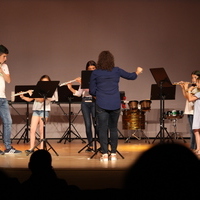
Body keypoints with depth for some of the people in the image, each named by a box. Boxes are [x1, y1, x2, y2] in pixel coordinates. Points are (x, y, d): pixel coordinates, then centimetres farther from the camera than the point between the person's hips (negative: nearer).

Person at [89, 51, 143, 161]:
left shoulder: (95, 73, -1)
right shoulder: (116, 71, 2)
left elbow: (92, 91, 1)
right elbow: (131, 76, 15)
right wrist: (137, 72, 36)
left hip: (101, 105, -2)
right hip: (115, 104, 2)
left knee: (102, 129, 2)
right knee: (113, 129, 12)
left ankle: (105, 154, -1)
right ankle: (113, 154, 15)